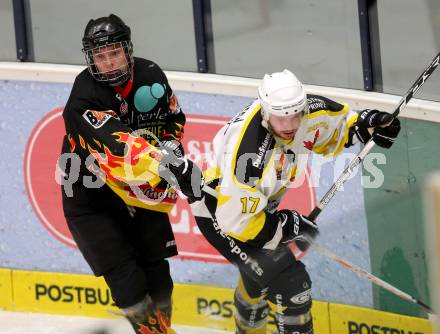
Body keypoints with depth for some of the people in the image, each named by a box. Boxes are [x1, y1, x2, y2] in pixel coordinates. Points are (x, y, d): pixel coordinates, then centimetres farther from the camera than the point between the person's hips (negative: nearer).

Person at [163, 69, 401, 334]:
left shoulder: (303, 111, -19)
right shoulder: (251, 154, -40)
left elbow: (330, 123, 7)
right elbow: (236, 221, -31)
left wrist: (362, 125, -12)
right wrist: (290, 226, -22)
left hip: (255, 203, 9)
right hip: (220, 212, -9)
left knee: (260, 274, 30)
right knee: (289, 282, -15)